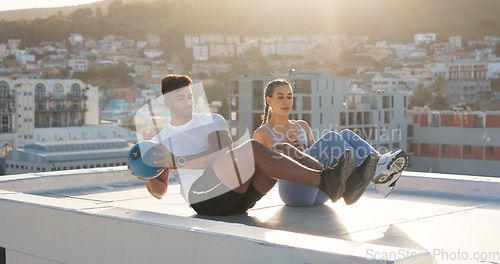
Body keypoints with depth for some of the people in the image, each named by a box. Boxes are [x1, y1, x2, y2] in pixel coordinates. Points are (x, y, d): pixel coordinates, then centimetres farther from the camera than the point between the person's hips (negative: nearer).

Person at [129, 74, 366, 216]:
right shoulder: (160, 142, 18)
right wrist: (147, 177, -8)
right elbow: (159, 191, 16)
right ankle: (324, 182, -40)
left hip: (242, 194, 4)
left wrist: (177, 161, -13)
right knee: (254, 148, -28)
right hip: (204, 195, -4)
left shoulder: (213, 121, 18)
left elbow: (222, 154, -3)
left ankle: (343, 185, -40)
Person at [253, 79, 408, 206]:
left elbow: (318, 158, 18)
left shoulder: (302, 126, 26)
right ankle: (374, 172, -40)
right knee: (331, 138, -25)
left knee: (346, 135, -17)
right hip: (293, 189, -5)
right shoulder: (261, 133, 10)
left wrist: (302, 149, -2)